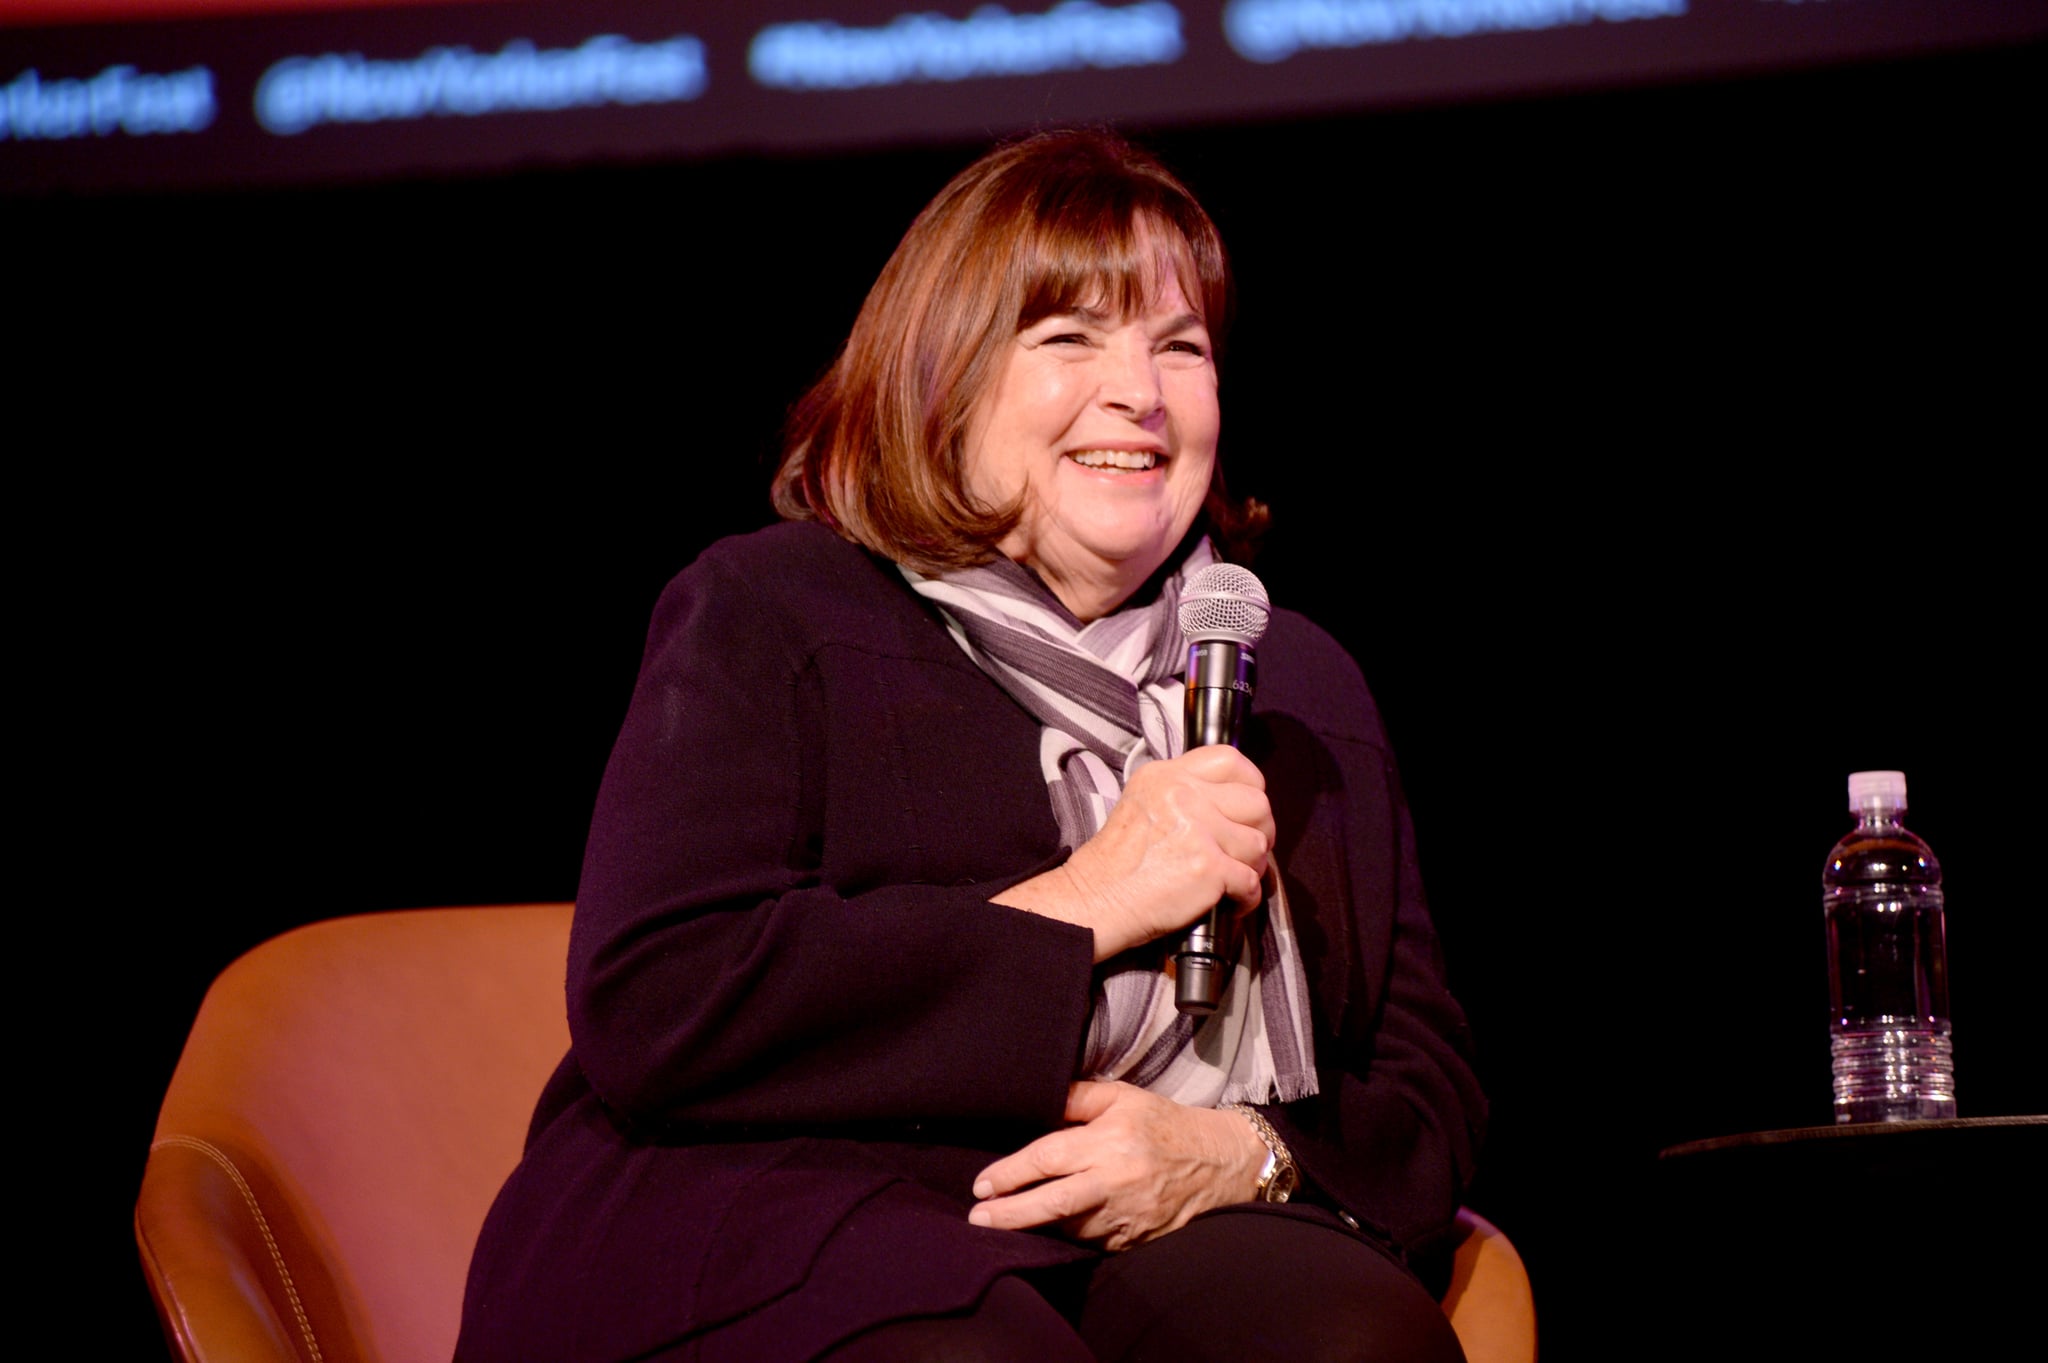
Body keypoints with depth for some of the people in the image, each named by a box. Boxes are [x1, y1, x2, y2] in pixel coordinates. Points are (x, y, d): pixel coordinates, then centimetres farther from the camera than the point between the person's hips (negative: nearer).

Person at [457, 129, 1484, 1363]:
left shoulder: (1300, 684, 23)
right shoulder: (769, 615, 9)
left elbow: (1429, 1097, 18)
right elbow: (648, 1011, -9)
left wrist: (1239, 1155, -7)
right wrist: (1080, 910, -9)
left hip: (1161, 1249, 5)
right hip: (791, 1235, -4)